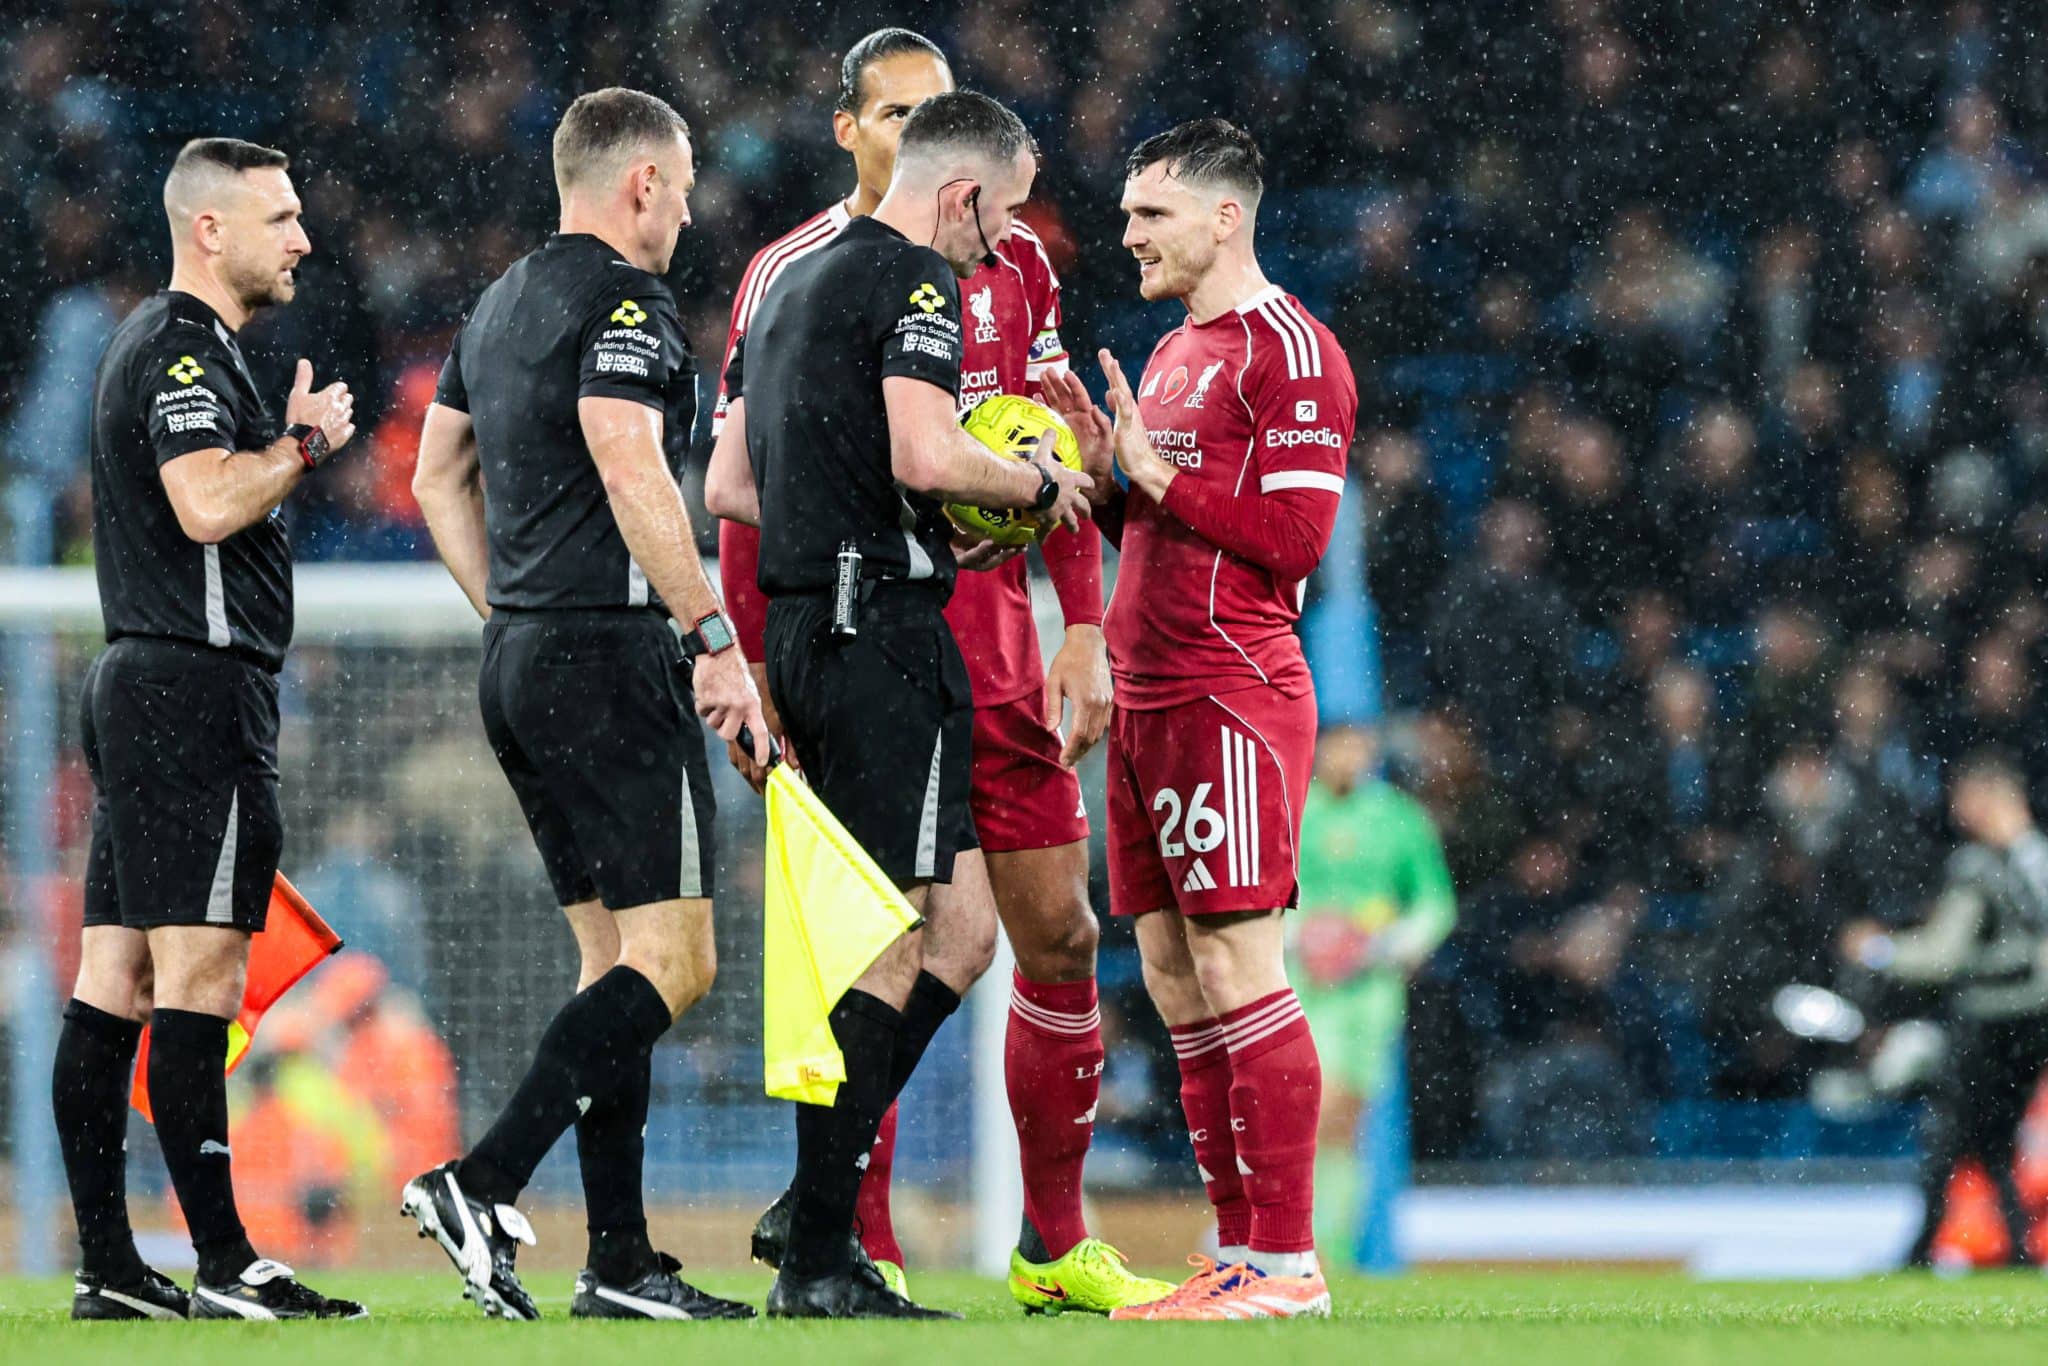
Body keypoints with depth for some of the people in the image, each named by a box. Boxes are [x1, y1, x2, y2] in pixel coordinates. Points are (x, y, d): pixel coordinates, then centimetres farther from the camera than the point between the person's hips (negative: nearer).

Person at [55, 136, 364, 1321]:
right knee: (199, 972, -12)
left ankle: (108, 1265, 5)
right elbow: (207, 504, -23)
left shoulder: (165, 346, 22)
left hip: (140, 685, 11)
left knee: (115, 979, 6)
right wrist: (306, 441, -11)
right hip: (196, 687, -11)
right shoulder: (182, 351, -11)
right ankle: (225, 1265, -14)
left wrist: (285, 445, 18)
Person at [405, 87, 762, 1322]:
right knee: (672, 960, -10)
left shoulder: (502, 305, 17)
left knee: (618, 957, 11)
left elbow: (438, 476, 24)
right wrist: (715, 636, -22)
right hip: (610, 655, -10)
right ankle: (483, 1185, -20)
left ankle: (622, 1259, 7)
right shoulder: (622, 303, -11)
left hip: (520, 659, 10)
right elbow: (631, 473, -23)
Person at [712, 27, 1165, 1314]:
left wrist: (1085, 631, 7)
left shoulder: (1014, 263, 11)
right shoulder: (791, 276, -1)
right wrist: (754, 669, -6)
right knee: (951, 938, -15)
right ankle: (841, 1215, -6)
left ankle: (1058, 1246, 19)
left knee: (1061, 936, 7)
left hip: (998, 637, 5)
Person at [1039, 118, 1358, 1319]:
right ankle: (1238, 1253, 11)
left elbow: (1293, 538, -16)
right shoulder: (1174, 355, 19)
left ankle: (1286, 1263, -9)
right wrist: (1104, 474, 8)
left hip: (1230, 700, -9)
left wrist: (1159, 473, -14)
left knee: (1237, 973, -11)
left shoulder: (1287, 350, -9)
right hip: (1150, 701, 9)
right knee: (1175, 983, 8)